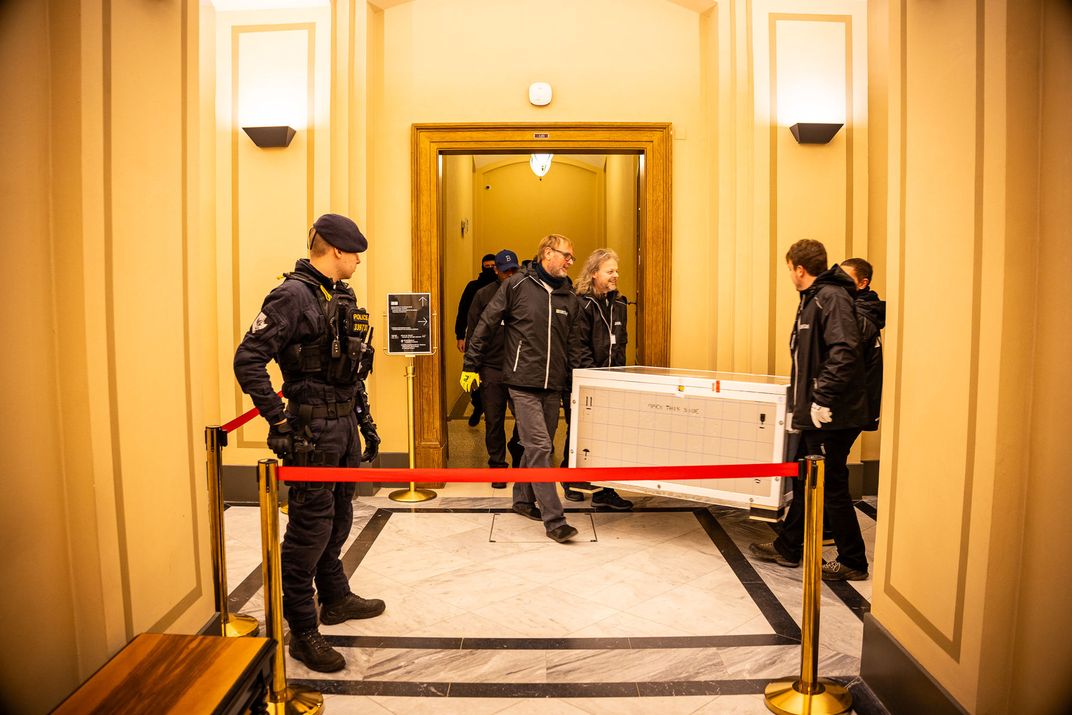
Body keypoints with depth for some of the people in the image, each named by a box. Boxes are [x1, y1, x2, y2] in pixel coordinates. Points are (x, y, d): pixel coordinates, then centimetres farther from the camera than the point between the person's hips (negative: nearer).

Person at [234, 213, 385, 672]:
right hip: (313, 429, -9)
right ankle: (302, 631, 13)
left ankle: (336, 599, 39)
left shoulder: (343, 296, 13)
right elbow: (248, 360, -20)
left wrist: (365, 420, 18)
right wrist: (279, 422, -21)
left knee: (338, 517, 20)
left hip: (344, 422, 9)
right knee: (311, 525, 0)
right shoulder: (293, 295, -15)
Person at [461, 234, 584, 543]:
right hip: (523, 383, -5)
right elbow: (485, 324, -1)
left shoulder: (570, 297, 11)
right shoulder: (517, 285, -4)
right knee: (539, 447, -9)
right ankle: (554, 520, -7)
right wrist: (471, 365, -2)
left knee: (538, 446, 14)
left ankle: (523, 499, 34)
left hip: (553, 386, 6)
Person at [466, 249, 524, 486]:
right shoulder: (483, 295, 4)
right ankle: (497, 466, 20)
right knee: (494, 422, 5)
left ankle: (516, 447, 31)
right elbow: (473, 332, 3)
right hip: (491, 368, 0)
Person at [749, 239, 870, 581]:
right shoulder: (813, 299, 15)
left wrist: (823, 399, -26)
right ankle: (787, 548, 32)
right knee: (804, 482, 18)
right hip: (814, 414, 10)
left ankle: (853, 562, 17)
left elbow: (844, 351, -28)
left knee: (832, 488, 1)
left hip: (831, 416, -10)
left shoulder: (832, 297, -16)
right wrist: (802, 398, 20)